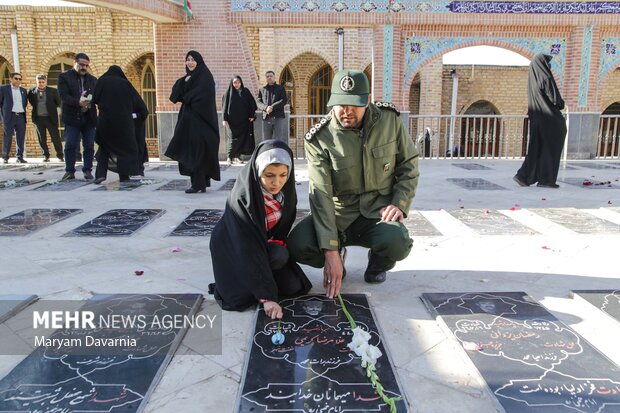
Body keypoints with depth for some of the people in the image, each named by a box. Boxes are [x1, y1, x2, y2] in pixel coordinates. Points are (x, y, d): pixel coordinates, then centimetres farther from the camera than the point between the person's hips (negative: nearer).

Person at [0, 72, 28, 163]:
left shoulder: (23, 90, 14)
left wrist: (21, 110, 9)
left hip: (21, 116, 3)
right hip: (9, 116, -3)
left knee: (21, 138, 1)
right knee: (7, 137, -1)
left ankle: (20, 157, 8)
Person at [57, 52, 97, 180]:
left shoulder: (93, 80, 15)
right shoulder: (64, 77, 4)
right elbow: (64, 96, -9)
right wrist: (78, 102, -24)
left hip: (89, 117, 3)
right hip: (72, 117, -3)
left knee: (89, 146, 3)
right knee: (70, 146, -2)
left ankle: (87, 170, 12)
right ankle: (70, 171, 8)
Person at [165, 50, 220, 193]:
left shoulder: (205, 76, -6)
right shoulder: (189, 77, 16)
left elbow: (202, 96, -20)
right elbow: (176, 94, 8)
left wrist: (187, 98, -7)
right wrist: (184, 82, -8)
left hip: (200, 118, -8)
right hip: (189, 117, 8)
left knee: (197, 150, -9)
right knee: (190, 149, 8)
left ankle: (199, 184, -5)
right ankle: (205, 180, 16)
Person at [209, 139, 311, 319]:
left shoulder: (285, 190, -14)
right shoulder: (242, 197, -33)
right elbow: (249, 249, -36)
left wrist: (278, 241, -10)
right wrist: (267, 296, -37)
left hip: (267, 242, 6)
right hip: (234, 251, -5)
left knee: (293, 285, -10)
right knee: (279, 256, -30)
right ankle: (244, 280, -4)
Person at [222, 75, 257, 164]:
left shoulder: (246, 92, 6)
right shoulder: (228, 93, 2)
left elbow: (252, 104, 6)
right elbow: (225, 106, 0)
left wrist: (252, 116, -3)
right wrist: (224, 119, -6)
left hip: (243, 120, 3)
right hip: (232, 120, -3)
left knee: (242, 138, 2)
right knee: (233, 138, -10)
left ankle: (238, 155, 12)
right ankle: (230, 157, -5)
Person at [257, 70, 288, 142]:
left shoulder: (280, 88, 10)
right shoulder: (262, 90, 16)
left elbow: (284, 100, -3)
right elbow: (259, 102, 6)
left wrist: (272, 107, -15)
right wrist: (266, 107, -15)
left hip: (279, 117, -2)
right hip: (266, 118, 2)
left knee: (280, 141, -6)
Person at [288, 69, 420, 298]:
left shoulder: (389, 119, -6)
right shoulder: (319, 138, -13)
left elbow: (409, 162, 7)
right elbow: (320, 196, -20)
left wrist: (400, 203, -9)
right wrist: (330, 251, -28)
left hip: (378, 211, 1)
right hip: (337, 214, 0)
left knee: (397, 242, -33)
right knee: (298, 245, -27)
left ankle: (378, 263, 7)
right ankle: (337, 258, 10)